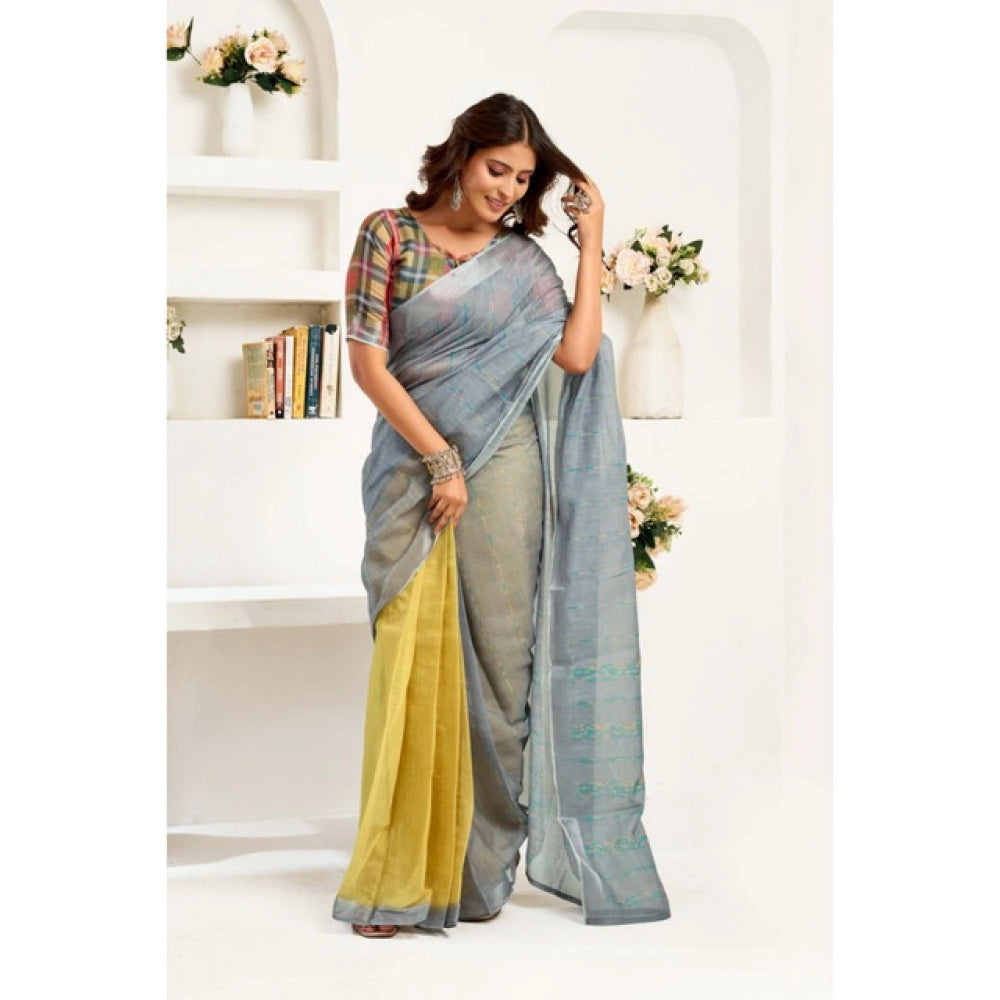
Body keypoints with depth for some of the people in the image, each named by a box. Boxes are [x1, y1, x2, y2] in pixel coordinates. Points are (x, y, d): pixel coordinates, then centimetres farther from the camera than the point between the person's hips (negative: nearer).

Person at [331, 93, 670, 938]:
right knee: (413, 660, -3)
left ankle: (483, 859, 15)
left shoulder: (524, 258, 9)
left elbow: (577, 354, -7)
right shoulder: (390, 233, 3)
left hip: (502, 476, 2)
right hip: (413, 469, -2)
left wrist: (593, 239, 0)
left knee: (498, 657, 2)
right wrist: (439, 457, -10)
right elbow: (367, 362, -4)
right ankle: (400, 876, 7)